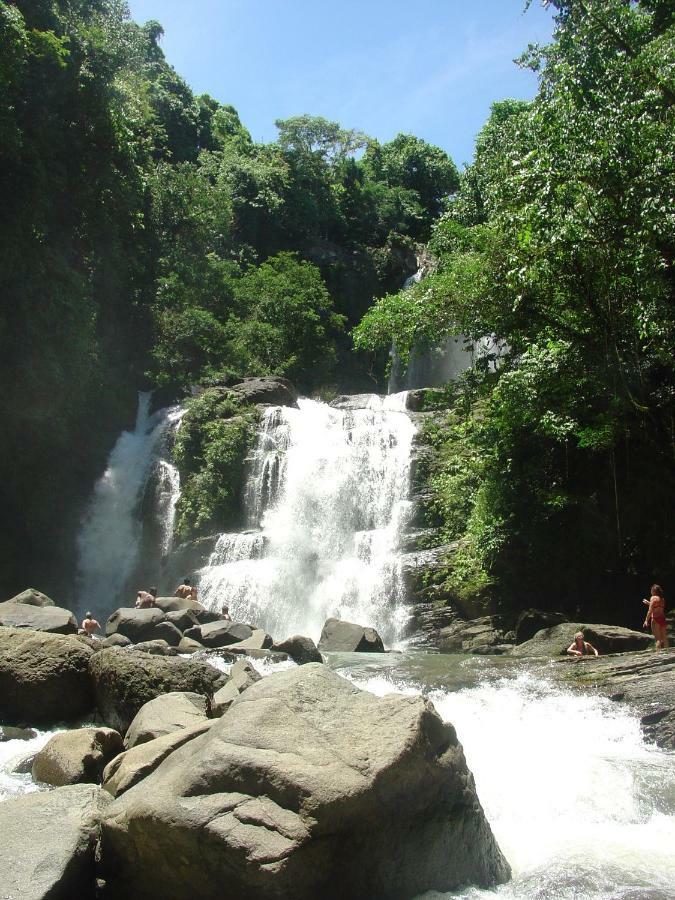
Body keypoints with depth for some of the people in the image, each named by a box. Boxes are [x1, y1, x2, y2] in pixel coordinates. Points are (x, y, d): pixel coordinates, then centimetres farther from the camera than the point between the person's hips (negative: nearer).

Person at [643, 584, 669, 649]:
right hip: (662, 619, 7)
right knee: (664, 638, 11)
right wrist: (648, 603, 31)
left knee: (658, 639, -5)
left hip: (655, 619, -7)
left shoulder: (653, 598, -10)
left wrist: (646, 621, -10)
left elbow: (650, 611, -14)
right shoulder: (662, 599, 11)